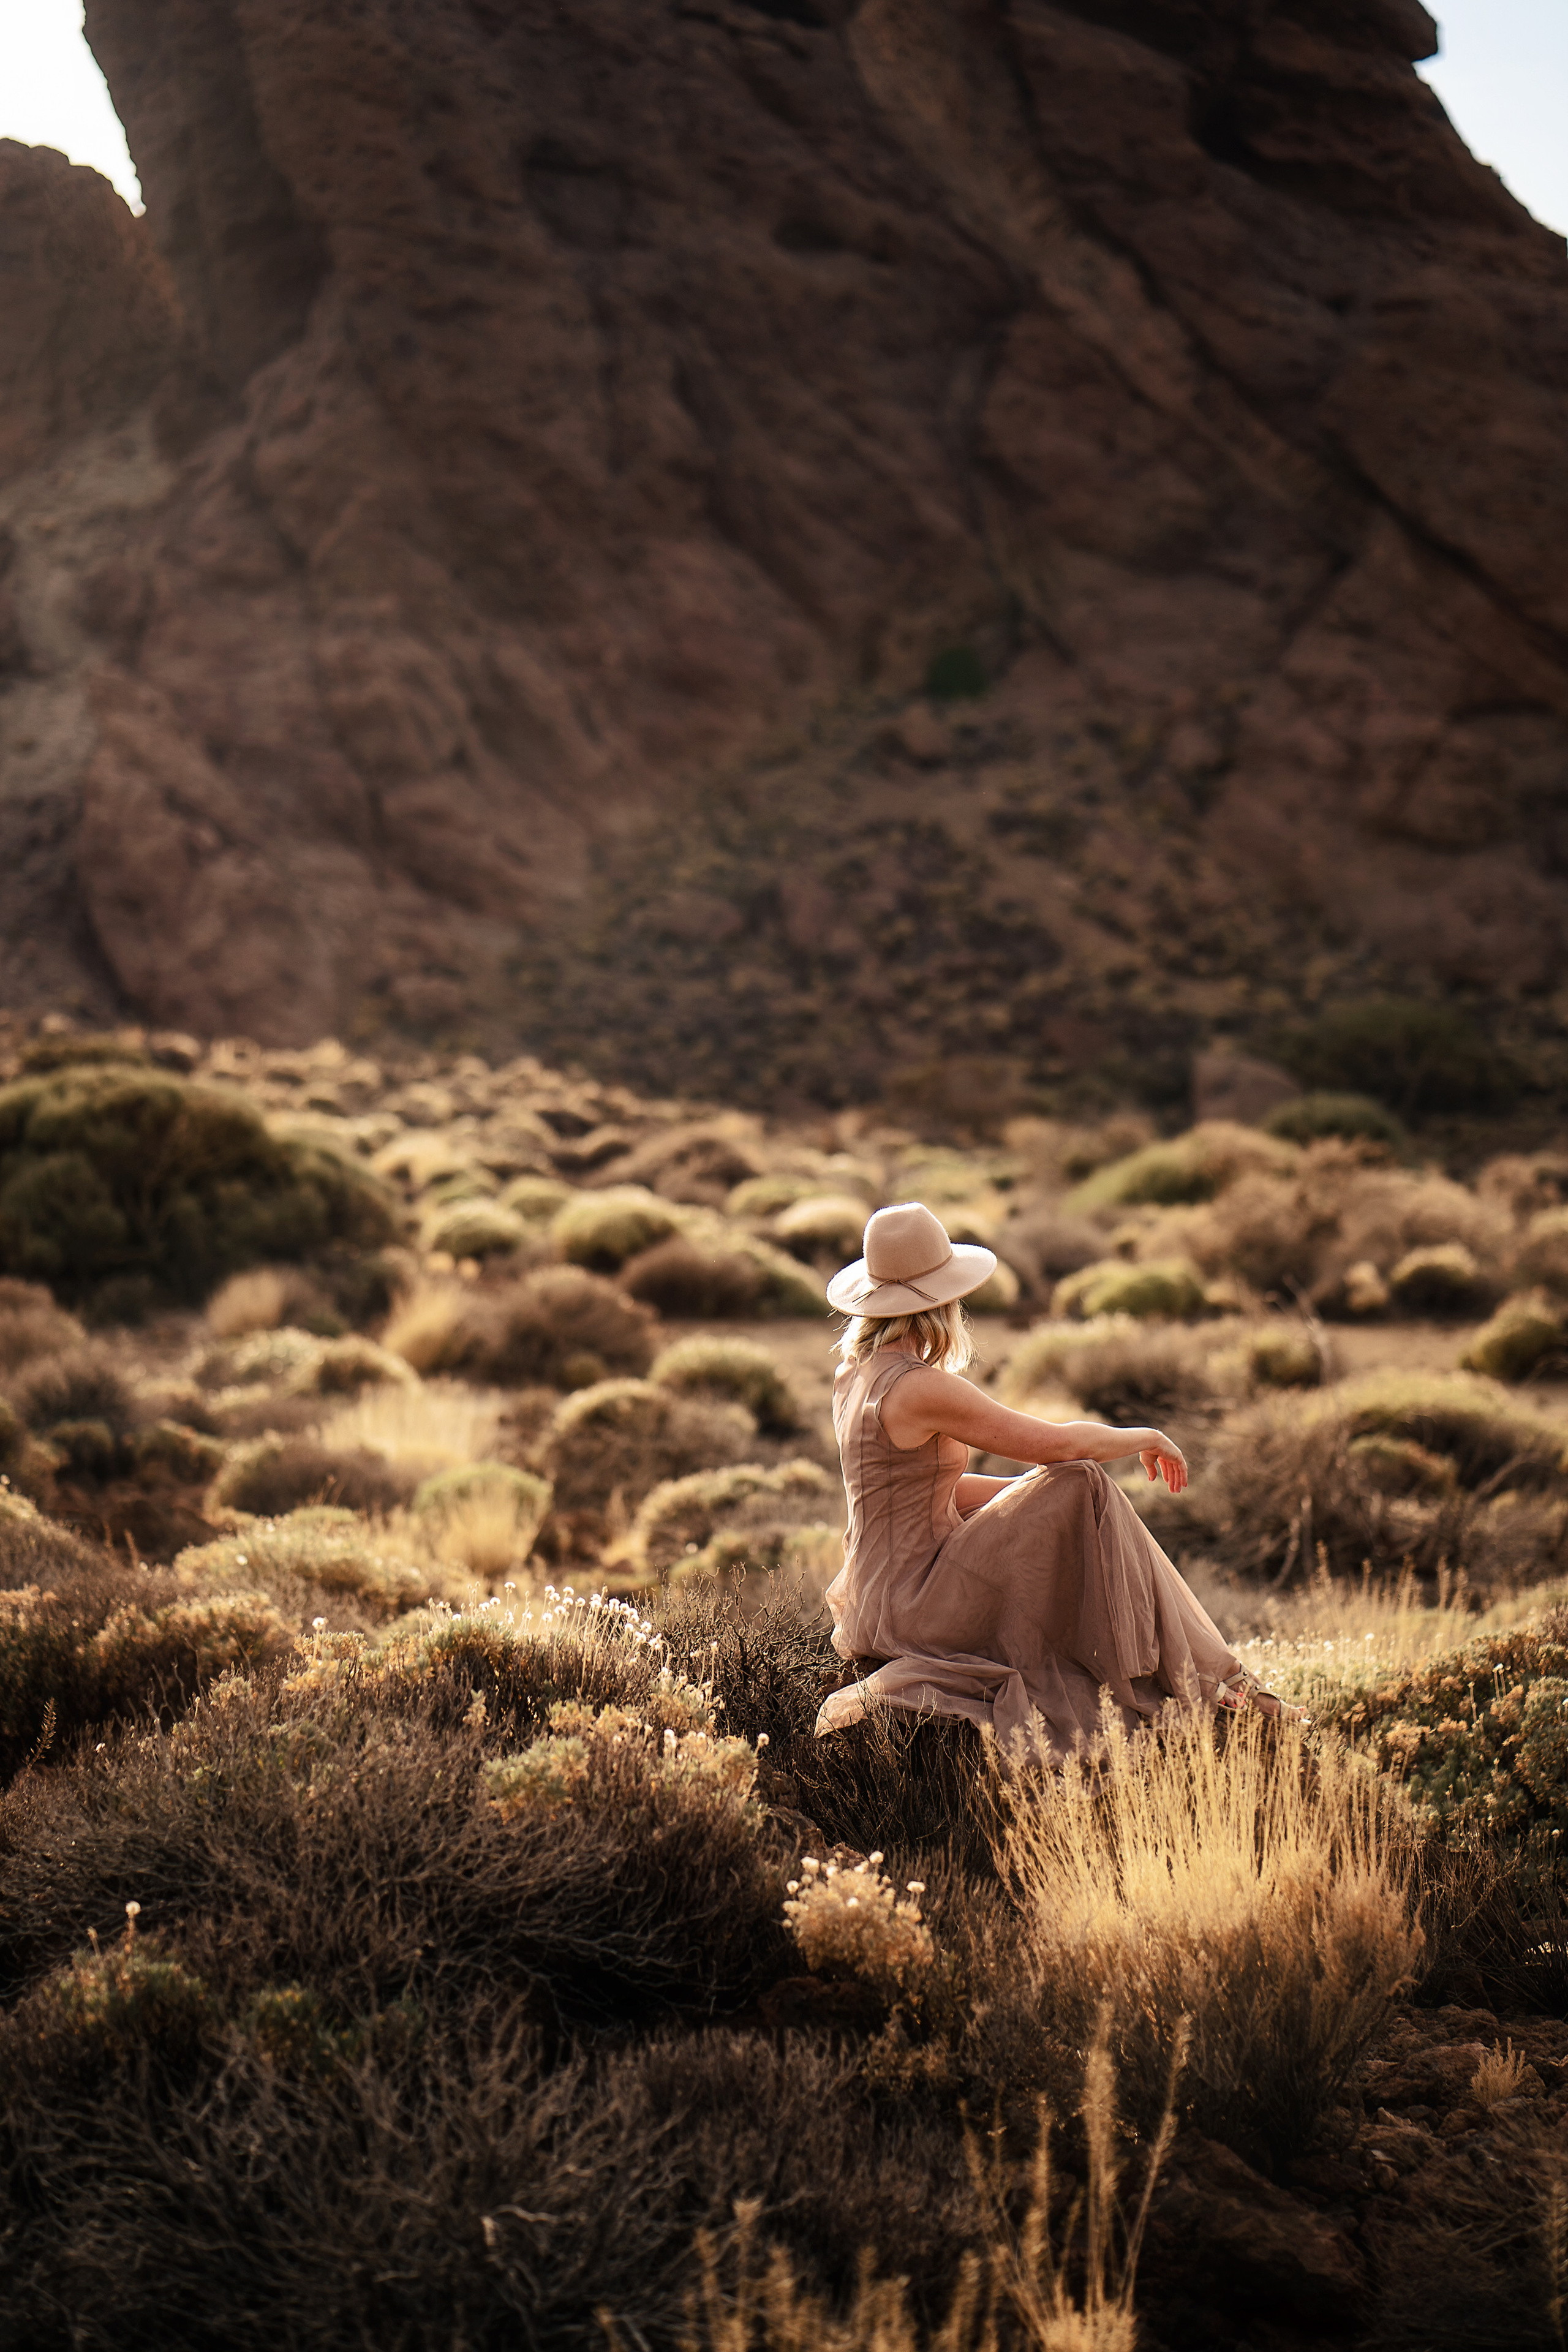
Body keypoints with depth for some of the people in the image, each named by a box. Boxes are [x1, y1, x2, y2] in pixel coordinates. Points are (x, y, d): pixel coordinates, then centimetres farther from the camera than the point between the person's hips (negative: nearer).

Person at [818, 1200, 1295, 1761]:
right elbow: (1055, 1442, -16)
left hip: (877, 1603, 9)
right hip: (912, 1614, -9)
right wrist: (1146, 1437, 1)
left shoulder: (858, 1373, 8)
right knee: (1082, 1489, -11)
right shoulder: (919, 1387, -19)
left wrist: (1038, 1496, 12)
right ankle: (1203, 1679, -3)